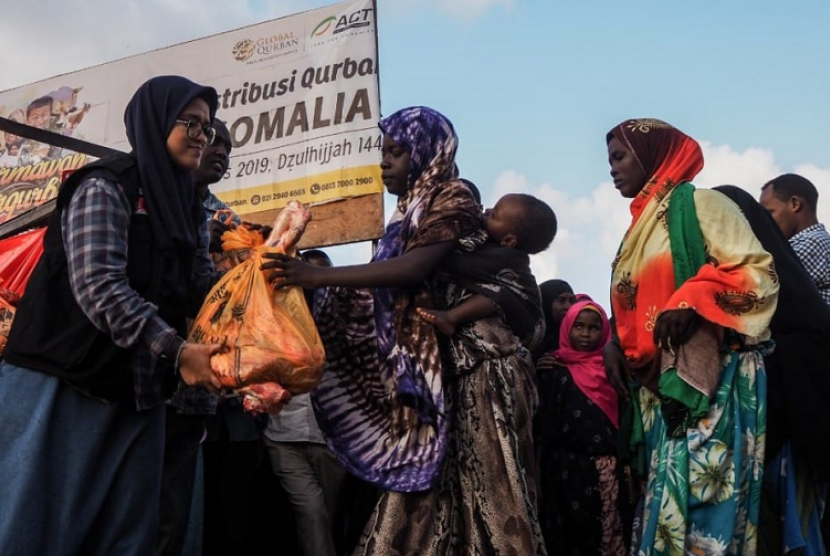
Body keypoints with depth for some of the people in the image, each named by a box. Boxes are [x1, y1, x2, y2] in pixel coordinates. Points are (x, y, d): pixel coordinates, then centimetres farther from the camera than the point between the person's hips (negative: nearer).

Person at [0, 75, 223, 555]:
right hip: (66, 379, -7)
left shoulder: (190, 210, 16)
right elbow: (98, 285, -20)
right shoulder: (105, 187, -8)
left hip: (139, 388, 7)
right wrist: (175, 350, -27)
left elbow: (200, 292, 9)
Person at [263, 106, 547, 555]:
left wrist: (321, 276, -26)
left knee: (480, 484, -4)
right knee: (424, 486, 7)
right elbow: (391, 290, 13)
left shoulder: (454, 198, -7)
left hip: (470, 361, -8)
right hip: (428, 364, 8)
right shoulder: (413, 209, 16)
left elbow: (415, 269, -23)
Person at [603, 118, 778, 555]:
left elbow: (758, 270, -10)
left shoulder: (699, 204, 0)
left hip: (710, 378, -8)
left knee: (701, 496, -14)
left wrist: (692, 303, -22)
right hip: (658, 387, 8)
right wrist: (615, 345, 4)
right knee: (669, 498, 4)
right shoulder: (638, 231, 24)